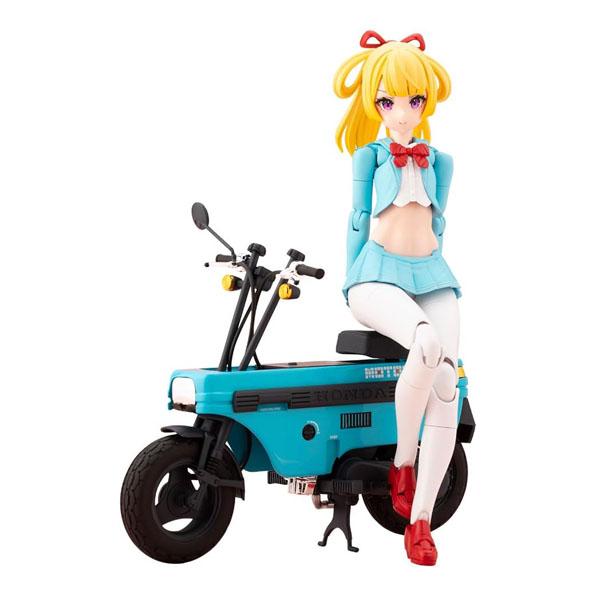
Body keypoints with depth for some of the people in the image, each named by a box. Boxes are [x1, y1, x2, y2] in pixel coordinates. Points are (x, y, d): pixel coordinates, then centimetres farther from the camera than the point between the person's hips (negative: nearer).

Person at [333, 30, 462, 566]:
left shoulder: (440, 161, 16)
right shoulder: (370, 154, 11)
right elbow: (359, 216, 9)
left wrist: (430, 271, 15)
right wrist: (353, 279, 4)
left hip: (431, 275, 3)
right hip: (377, 273, -3)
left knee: (447, 386, -19)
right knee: (427, 343, -37)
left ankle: (420, 520, -15)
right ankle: (402, 463, -17)